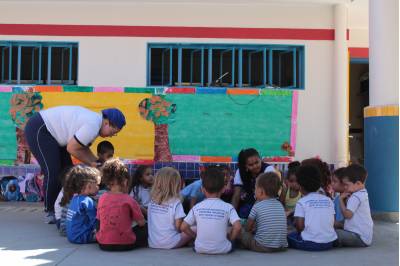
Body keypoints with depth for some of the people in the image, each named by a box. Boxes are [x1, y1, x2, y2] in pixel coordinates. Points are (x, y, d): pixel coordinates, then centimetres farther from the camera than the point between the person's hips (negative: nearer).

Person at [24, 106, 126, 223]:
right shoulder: (93, 126, -26)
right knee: (52, 172, -13)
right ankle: (49, 212, 1)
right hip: (38, 130, -11)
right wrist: (91, 164, -12)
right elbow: (72, 148, -23)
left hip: (51, 132, 11)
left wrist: (97, 162, 0)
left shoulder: (94, 120, 5)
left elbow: (83, 148, 8)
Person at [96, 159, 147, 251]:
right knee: (145, 228, 14)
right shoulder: (128, 200, -10)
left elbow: (100, 220, 10)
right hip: (124, 245, -5)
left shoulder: (102, 198, 3)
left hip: (103, 244, 5)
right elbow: (141, 223, -5)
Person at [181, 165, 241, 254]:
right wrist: (229, 239, 4)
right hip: (223, 250, -1)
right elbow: (237, 227, -14)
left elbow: (183, 227, 0)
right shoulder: (228, 207, -4)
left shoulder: (197, 207, 0)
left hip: (200, 249, 1)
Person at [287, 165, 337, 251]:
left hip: (310, 243, -5)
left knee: (290, 237, 20)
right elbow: (332, 222, 7)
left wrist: (300, 232, 11)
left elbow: (300, 226, -10)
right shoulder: (328, 200, 6)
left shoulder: (301, 202, -7)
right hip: (329, 243, 5)